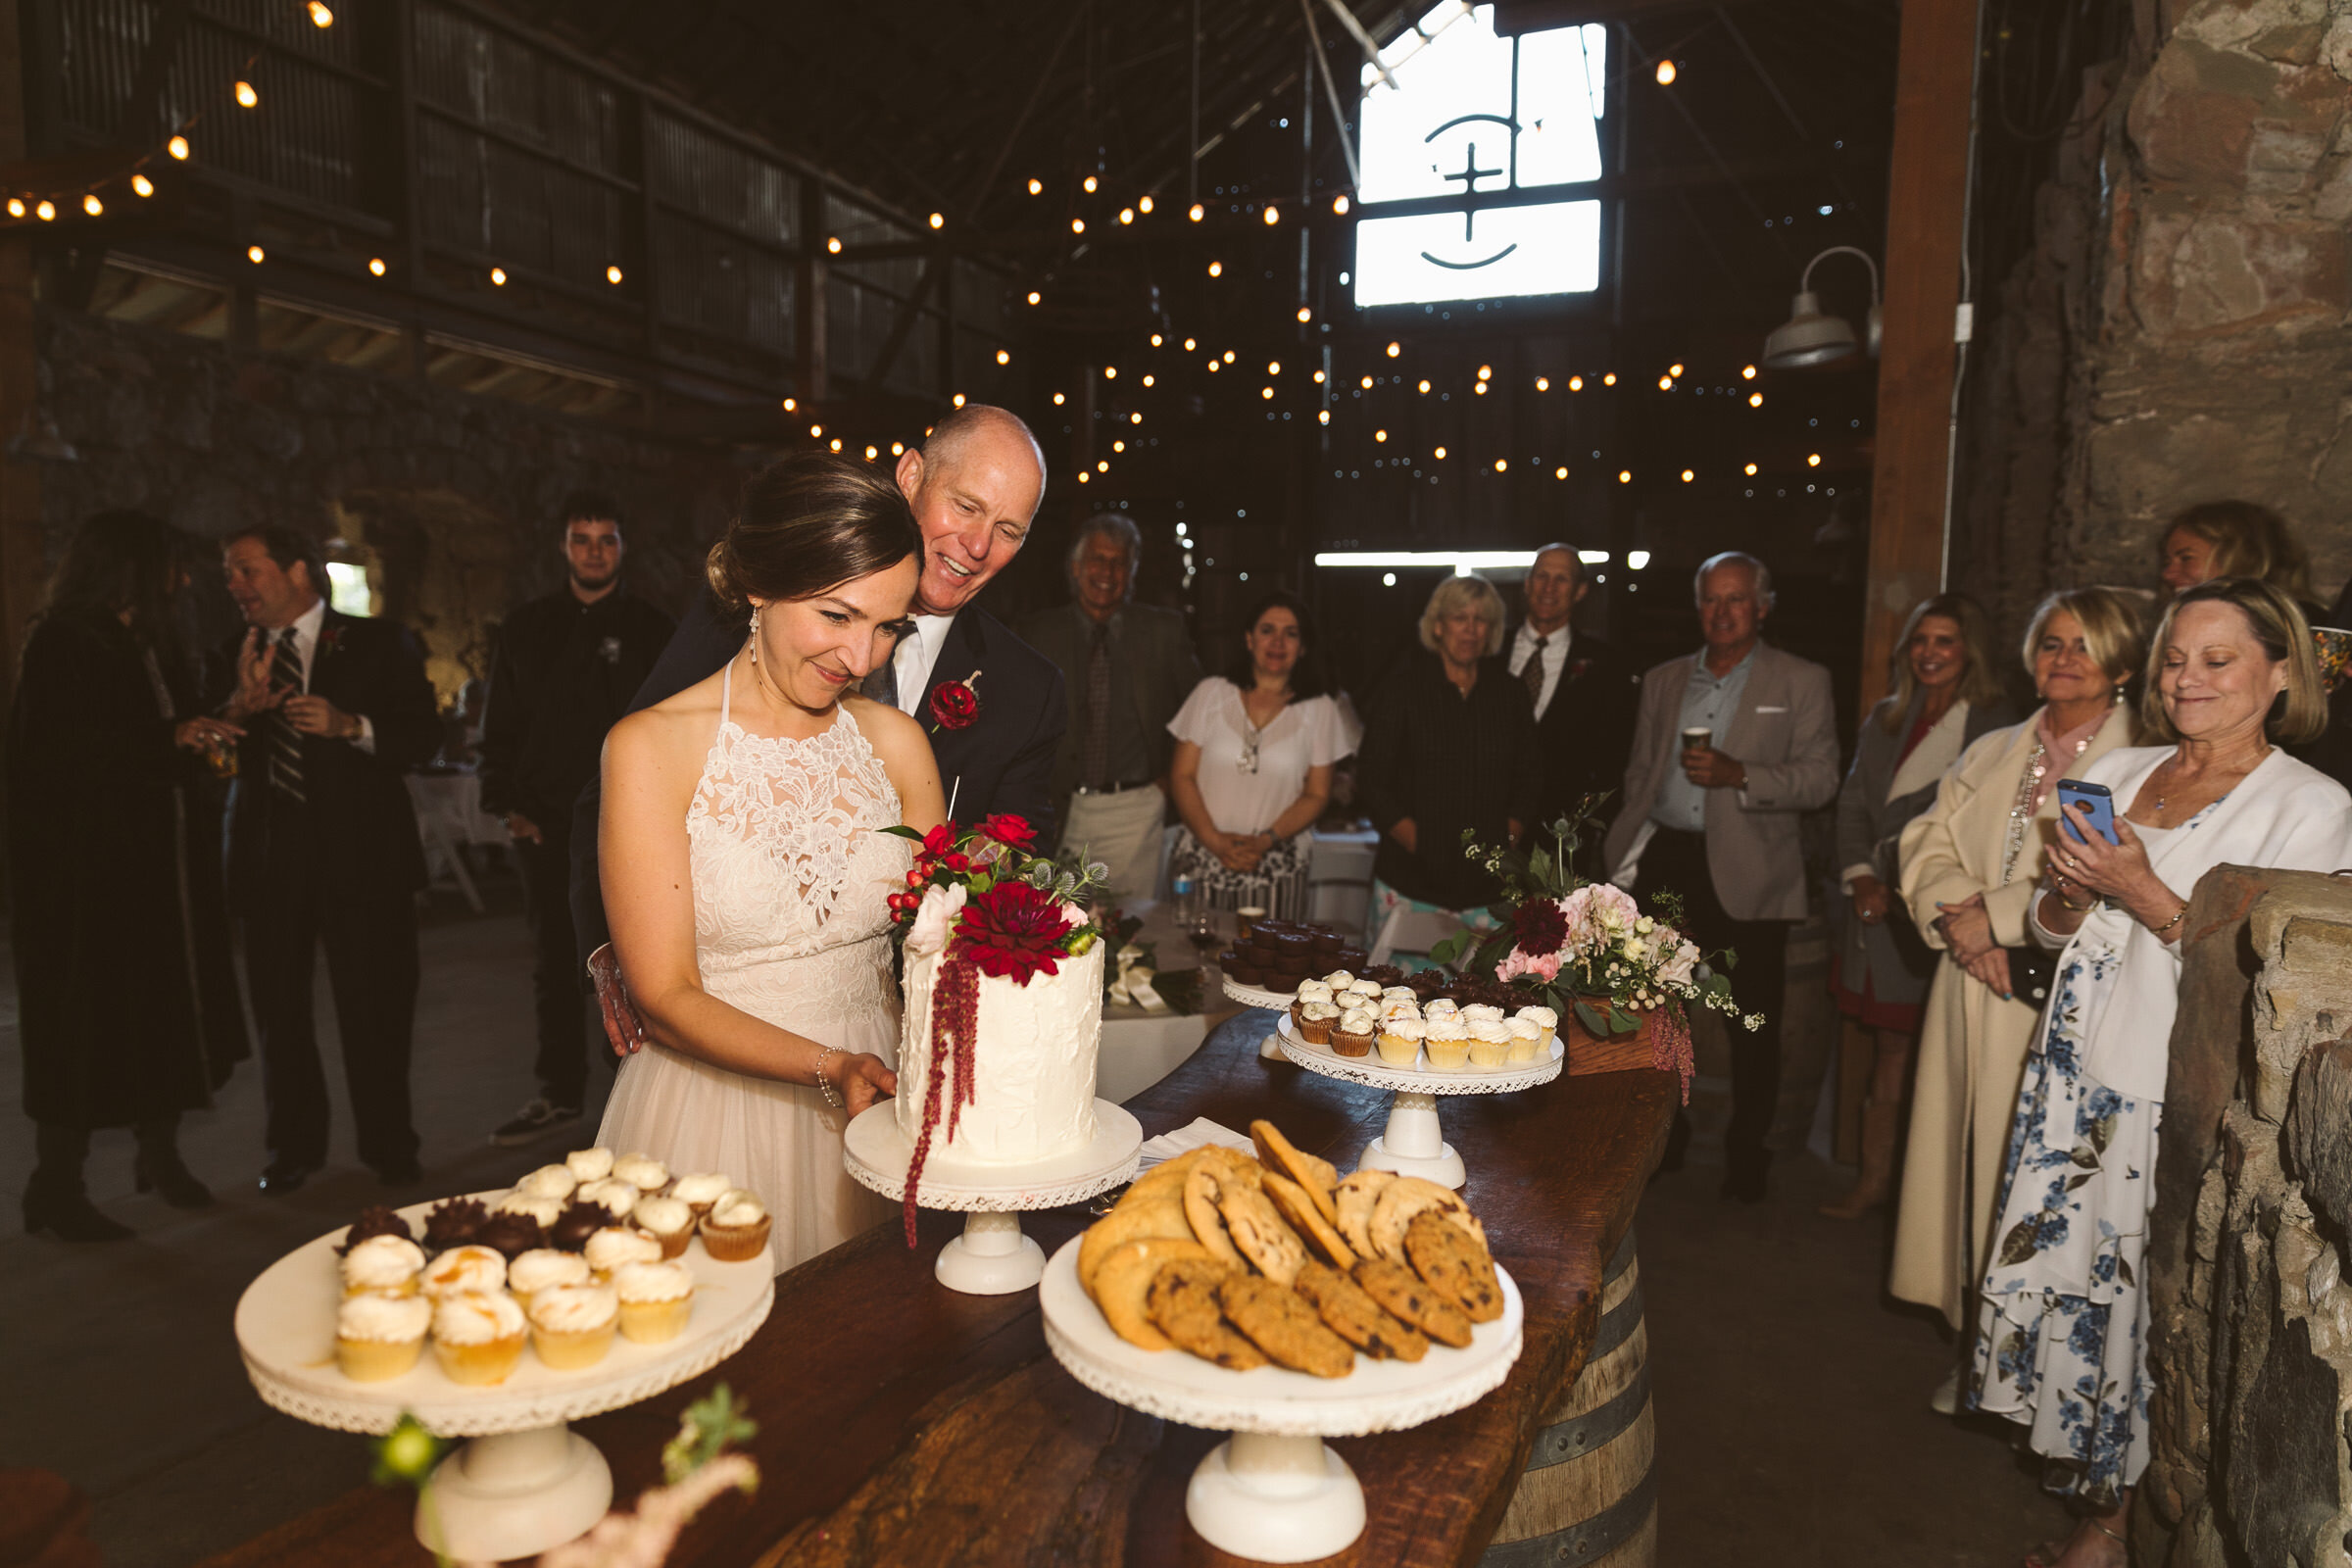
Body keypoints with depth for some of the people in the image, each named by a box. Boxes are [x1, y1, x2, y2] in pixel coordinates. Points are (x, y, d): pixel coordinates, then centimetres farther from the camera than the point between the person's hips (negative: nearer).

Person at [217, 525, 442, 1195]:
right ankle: (295, 1145, 25)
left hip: (359, 851, -3)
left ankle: (388, 1145, 17)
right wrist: (242, 704, -15)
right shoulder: (237, 657, 11)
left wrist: (352, 726, -18)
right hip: (269, 856, 3)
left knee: (374, 1007, 1)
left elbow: (425, 730, -3)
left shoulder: (378, 643, 3)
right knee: (279, 1007, 9)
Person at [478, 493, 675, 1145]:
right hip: (546, 824, 3)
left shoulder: (652, 631, 4)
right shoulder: (525, 628, 13)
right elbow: (499, 727, 14)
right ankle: (560, 1092, 21)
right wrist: (507, 804, 4)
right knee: (554, 963, 10)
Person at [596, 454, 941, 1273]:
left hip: (870, 1107, 4)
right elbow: (665, 999, -12)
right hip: (713, 1106, -3)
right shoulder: (651, 746, -11)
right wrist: (829, 1067, -25)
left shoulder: (896, 740, 1)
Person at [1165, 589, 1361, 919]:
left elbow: (1316, 795, 5)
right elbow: (1181, 776, 3)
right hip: (1203, 863, 0)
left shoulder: (1320, 710, 5)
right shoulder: (1211, 693, 6)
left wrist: (1266, 841, -10)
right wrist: (1215, 840, -9)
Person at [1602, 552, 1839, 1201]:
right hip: (1666, 861, 3)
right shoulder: (1663, 680, 15)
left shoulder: (1801, 682, 3)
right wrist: (1632, 844, 10)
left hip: (1747, 872, -3)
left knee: (1754, 1021, 4)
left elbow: (1820, 778, -4)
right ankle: (1662, 1140, 24)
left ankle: (1746, 1154, 20)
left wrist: (1739, 775, -19)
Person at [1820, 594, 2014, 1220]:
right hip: (1878, 909, 5)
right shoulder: (1885, 718, 14)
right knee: (1888, 1049, 12)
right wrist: (1861, 879, -1)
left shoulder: (1995, 724, -6)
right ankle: (1873, 1180, 19)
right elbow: (1853, 803, 13)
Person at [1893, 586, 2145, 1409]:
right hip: (1974, 991, 5)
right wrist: (1958, 916, -8)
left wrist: (1992, 915, -14)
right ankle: (1979, 1349, 22)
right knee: (1971, 1159, 9)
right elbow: (1927, 845, 10)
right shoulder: (1991, 754, 16)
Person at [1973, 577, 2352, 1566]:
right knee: (2064, 1271, 11)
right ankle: (2082, 1460, 32)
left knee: (2147, 1295, 5)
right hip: (2079, 1074, 5)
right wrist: (2069, 893, -8)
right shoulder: (2117, 772, 9)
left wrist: (2144, 893, -21)